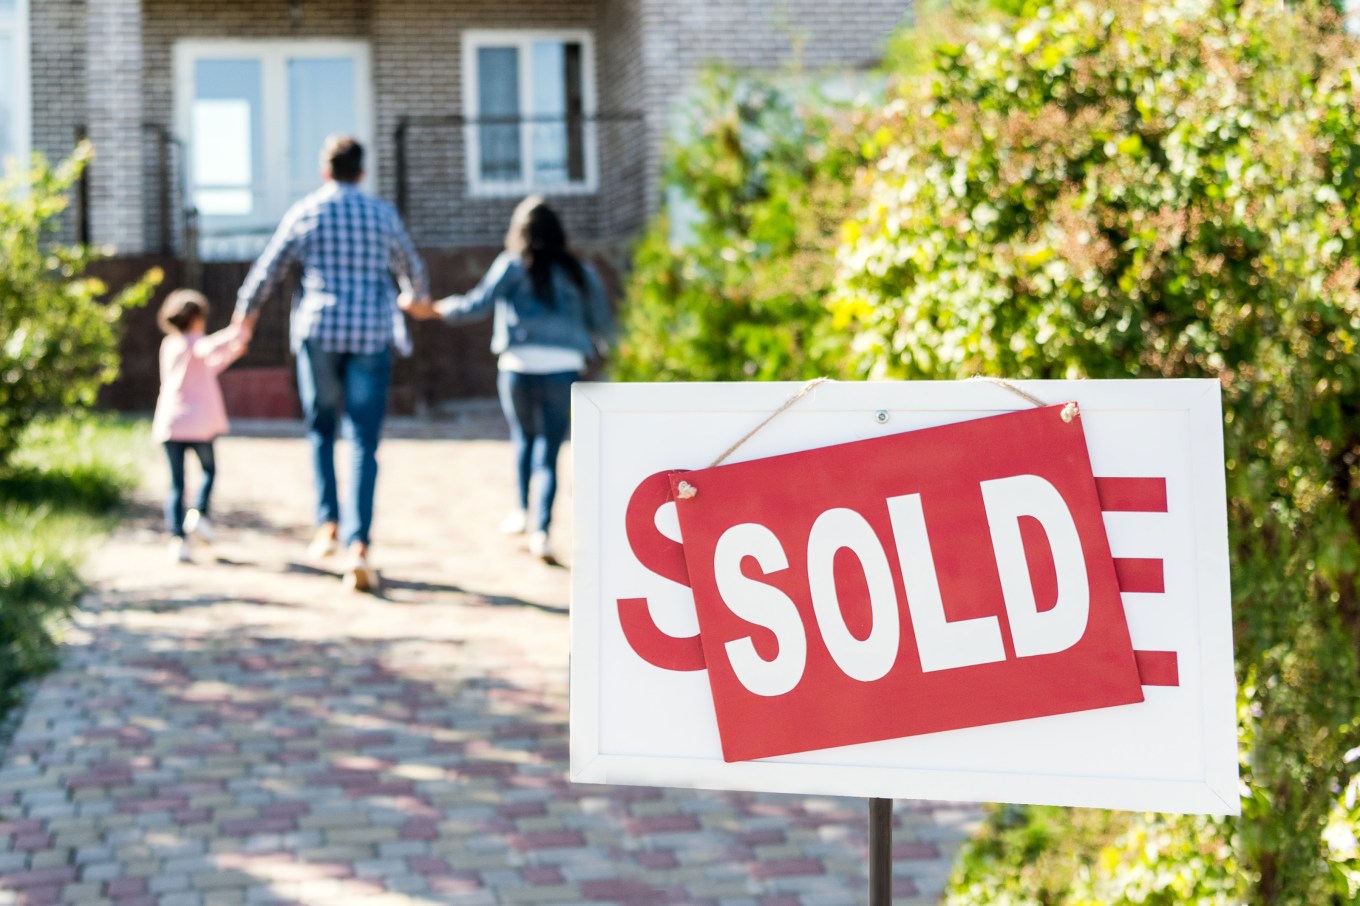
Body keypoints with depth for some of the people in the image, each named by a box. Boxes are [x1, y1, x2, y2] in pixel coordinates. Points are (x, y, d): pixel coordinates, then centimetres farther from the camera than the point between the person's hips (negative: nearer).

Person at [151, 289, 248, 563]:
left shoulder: (168, 344, 17)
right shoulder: (194, 342, -4)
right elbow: (209, 349, -30)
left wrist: (231, 353, 31)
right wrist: (238, 334, -25)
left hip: (169, 424, 5)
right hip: (198, 422, -5)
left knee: (176, 483, 4)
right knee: (209, 470, 18)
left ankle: (177, 538, -8)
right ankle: (199, 513, -4)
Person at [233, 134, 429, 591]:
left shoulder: (304, 213, 3)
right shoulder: (383, 214, 8)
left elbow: (267, 269, 10)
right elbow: (411, 268, 22)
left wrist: (246, 310, 29)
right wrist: (418, 298, 45)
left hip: (319, 334, 0)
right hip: (372, 335, 0)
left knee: (321, 430, 19)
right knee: (364, 443, -1)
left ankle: (328, 523, 9)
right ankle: (358, 545, -12)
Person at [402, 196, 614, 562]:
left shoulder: (513, 265, 4)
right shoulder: (579, 272, 11)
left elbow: (477, 305, -2)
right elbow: (603, 326, 14)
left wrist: (430, 310, 9)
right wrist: (596, 344, 36)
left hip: (519, 365, -1)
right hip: (564, 367, 1)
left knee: (524, 438, 23)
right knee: (549, 451, 2)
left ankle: (523, 511, 23)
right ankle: (541, 530, -9)